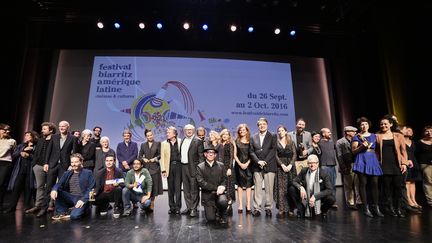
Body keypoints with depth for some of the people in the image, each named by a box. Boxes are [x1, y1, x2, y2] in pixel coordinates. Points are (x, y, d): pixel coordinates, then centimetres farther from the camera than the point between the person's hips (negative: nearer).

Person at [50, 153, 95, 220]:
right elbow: (59, 184, 4)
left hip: (81, 199, -5)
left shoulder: (88, 173, 2)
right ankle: (62, 212, -5)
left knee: (75, 215, -31)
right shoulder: (67, 174, 17)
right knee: (55, 192, -18)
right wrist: (54, 189, -20)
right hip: (69, 198, 6)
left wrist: (83, 200, -17)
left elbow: (91, 189, -5)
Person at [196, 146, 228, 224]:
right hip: (207, 194, -1)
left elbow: (225, 180, 5)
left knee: (223, 201, -32)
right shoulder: (200, 167, -1)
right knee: (210, 219, -12)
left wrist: (222, 187, -18)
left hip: (219, 192, 1)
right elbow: (201, 182, -10)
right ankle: (213, 209, 26)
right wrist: (216, 188, -16)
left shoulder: (221, 165, 5)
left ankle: (222, 216, 3)